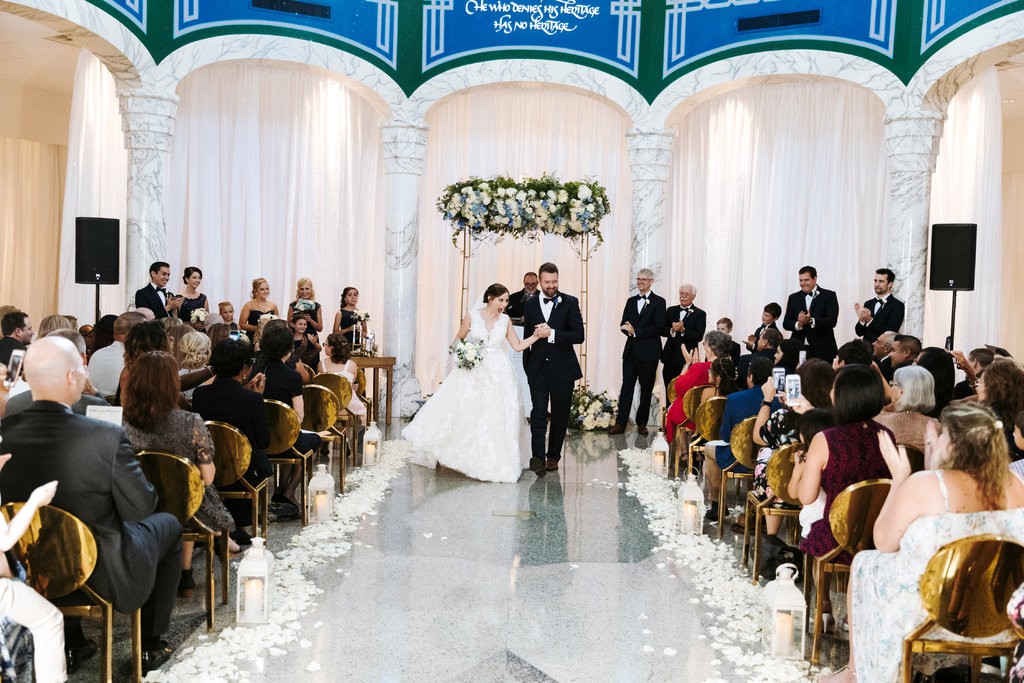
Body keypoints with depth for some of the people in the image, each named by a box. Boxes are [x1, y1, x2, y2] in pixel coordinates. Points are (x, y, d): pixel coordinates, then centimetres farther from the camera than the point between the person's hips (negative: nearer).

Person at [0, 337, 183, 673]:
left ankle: (70, 638, 43)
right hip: (104, 576, -5)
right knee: (168, 525, 23)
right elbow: (141, 508, -18)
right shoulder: (107, 437, -28)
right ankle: (151, 645, 30)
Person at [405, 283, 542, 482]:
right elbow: (458, 338, 9)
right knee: (465, 413, -3)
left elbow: (518, 345, 7)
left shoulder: (505, 320, 5)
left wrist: (537, 335, -4)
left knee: (496, 417, -1)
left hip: (497, 375, 2)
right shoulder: (473, 316, -2)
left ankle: (494, 463, 8)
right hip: (473, 372, -1)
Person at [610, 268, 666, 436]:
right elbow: (623, 324, 13)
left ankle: (642, 423, 14)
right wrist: (628, 329, -10)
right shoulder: (631, 301, 15)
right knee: (626, 387, 2)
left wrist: (636, 331, -14)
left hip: (648, 352, -4)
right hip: (631, 351, 4)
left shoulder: (659, 302, -2)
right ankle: (620, 423, 3)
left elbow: (658, 327, -12)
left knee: (646, 389, 5)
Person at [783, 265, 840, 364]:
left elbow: (832, 321, -9)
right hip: (799, 348, 2)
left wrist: (811, 321, -23)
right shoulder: (793, 298, 12)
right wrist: (798, 324, -16)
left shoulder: (829, 296, 2)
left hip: (822, 350, -2)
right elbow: (786, 323, 7)